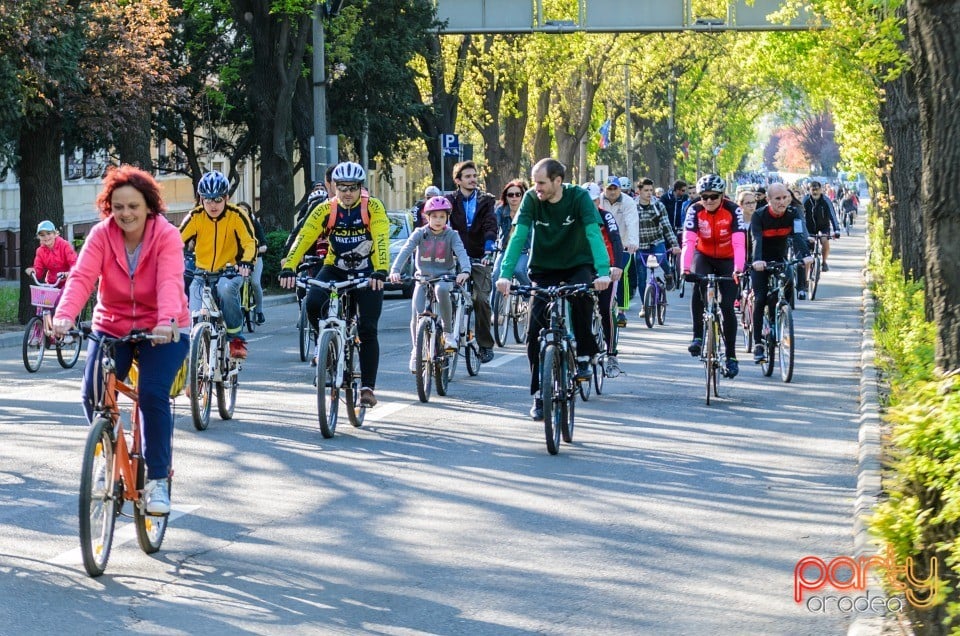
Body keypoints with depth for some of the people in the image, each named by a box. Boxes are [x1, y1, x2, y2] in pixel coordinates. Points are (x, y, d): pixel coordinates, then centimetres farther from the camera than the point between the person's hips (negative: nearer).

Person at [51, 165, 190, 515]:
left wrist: (166, 321, -51)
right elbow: (81, 276, -23)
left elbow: (170, 282, -31)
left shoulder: (167, 236, -15)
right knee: (93, 394, -14)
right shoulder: (101, 235, -8)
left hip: (160, 332, -3)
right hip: (112, 327, 3)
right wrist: (64, 315, -42)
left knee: (153, 394, -23)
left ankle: (157, 479, -8)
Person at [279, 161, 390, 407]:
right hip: (335, 269, 2)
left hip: (367, 274, -2)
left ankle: (368, 387, 0)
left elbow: (382, 240, -28)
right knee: (313, 304, -26)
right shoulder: (325, 210, -11)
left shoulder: (373, 208, -16)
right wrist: (288, 268, -34)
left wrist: (380, 272, -44)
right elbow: (303, 239, -20)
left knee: (367, 330, -8)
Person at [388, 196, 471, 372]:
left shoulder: (451, 235, -5)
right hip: (423, 277, 2)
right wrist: (395, 270, -33)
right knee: (416, 315, -12)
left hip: (444, 276, -2)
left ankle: (448, 331, -23)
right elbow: (405, 251, -16)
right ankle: (416, 351, 9)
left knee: (441, 289, -38)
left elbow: (461, 253, -20)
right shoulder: (420, 234, -4)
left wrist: (465, 271, -41)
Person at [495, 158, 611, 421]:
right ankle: (539, 394, 8)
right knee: (535, 333, -6)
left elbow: (593, 234, -29)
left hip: (577, 265, -2)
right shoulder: (531, 199, -13)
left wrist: (603, 272, -44)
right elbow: (519, 236, -21)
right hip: (544, 270, 2)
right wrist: (505, 274, -34)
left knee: (582, 294, -35)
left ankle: (584, 356, -14)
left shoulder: (579, 197, -18)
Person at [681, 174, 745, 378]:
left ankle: (731, 356, 3)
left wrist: (738, 269, -45)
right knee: (698, 285, -31)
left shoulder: (733, 211, -21)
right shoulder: (695, 211, -18)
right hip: (704, 256, 1)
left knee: (727, 306, -8)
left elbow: (739, 243, -30)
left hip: (727, 260, -1)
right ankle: (698, 336, -22)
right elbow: (688, 241, -27)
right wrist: (685, 268, -42)